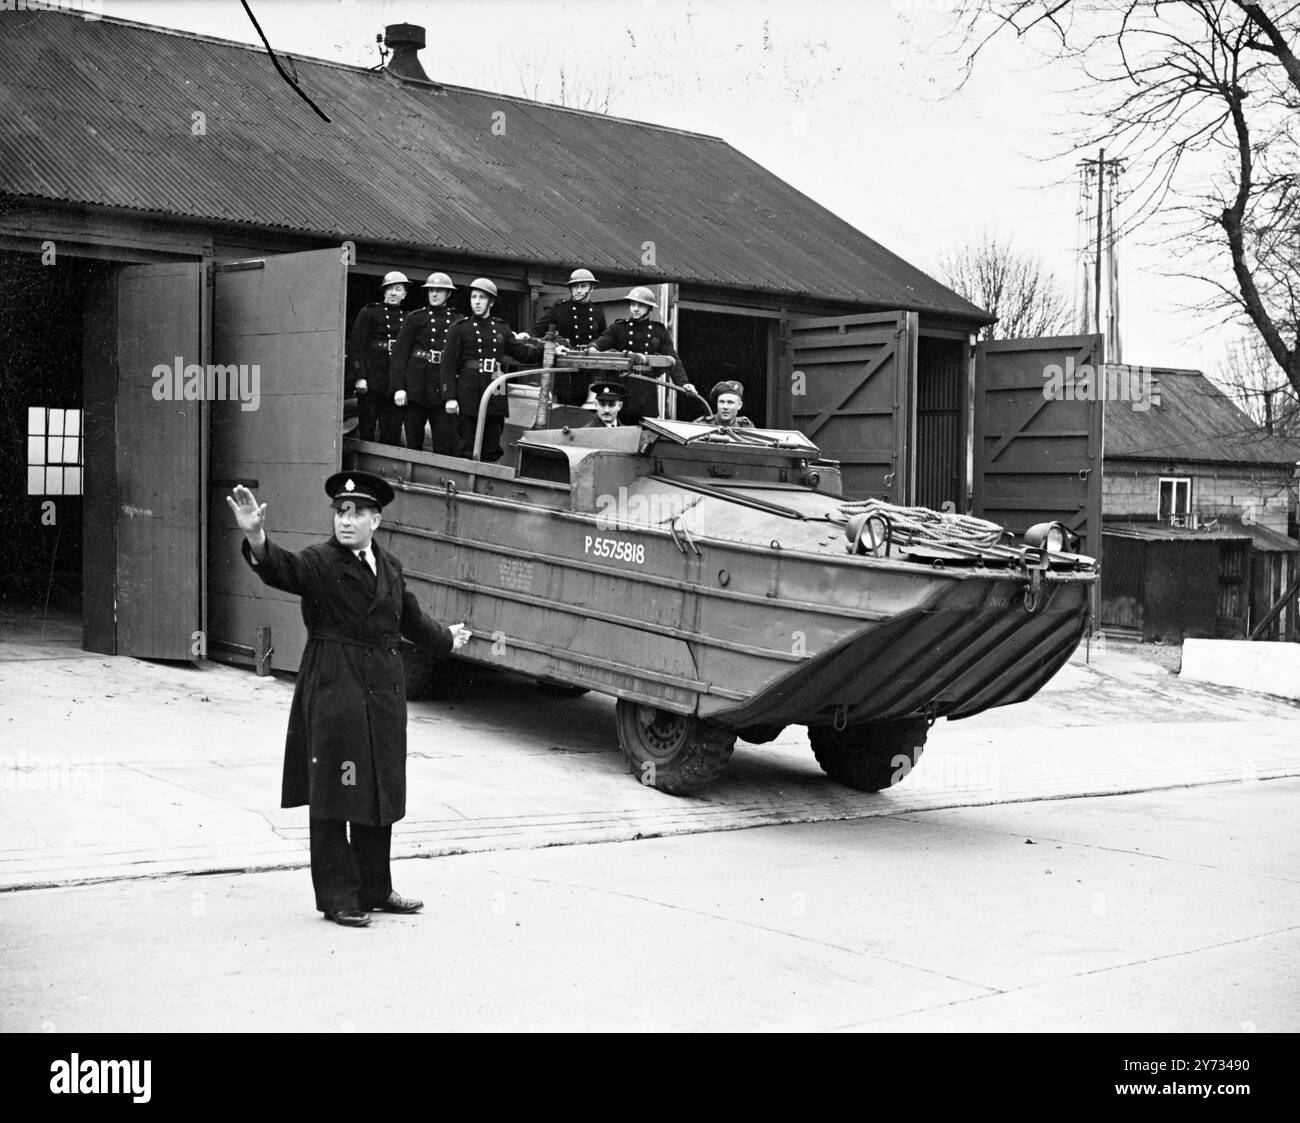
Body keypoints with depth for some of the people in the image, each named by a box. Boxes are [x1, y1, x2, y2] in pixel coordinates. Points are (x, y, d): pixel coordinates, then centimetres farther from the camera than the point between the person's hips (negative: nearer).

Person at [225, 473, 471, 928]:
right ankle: (337, 898, 5)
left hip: (382, 691, 6)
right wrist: (256, 537, -48)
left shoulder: (389, 566, 12)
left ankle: (375, 890, 26)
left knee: (380, 793, 13)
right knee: (334, 797, -2)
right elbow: (280, 569, -28)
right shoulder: (319, 562, -8)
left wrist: (446, 637, 43)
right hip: (333, 690, -6)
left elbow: (409, 617, 27)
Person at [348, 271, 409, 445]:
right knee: (366, 431, -1)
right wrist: (359, 377, -12)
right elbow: (355, 345, -3)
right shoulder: (368, 313, 2)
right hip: (371, 381, -3)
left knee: (392, 434, 2)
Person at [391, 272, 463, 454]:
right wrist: (398, 387, -9)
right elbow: (399, 353, 1)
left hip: (444, 387, 1)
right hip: (416, 387, -1)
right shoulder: (415, 318, 5)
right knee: (414, 439, 4)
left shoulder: (458, 320, 9)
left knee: (445, 441, -4)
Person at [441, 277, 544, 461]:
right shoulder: (459, 329, 1)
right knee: (467, 450, -2)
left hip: (495, 393, 4)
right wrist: (450, 397, -12)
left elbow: (523, 352, 14)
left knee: (492, 452, 7)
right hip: (469, 396, -4)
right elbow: (448, 365, -3)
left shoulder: (501, 329, 14)